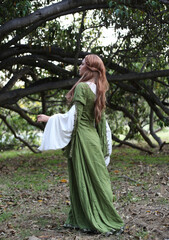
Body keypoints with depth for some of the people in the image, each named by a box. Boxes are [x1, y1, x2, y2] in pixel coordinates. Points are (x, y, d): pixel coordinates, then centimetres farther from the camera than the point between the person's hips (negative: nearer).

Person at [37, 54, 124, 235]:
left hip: (82, 137, -8)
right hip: (93, 137, 8)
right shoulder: (98, 89, 11)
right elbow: (101, 120, 13)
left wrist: (50, 119, -8)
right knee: (96, 178, 10)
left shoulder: (81, 87, -14)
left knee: (83, 180, -1)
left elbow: (74, 116, -17)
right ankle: (82, 219, 20)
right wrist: (104, 147, 18)